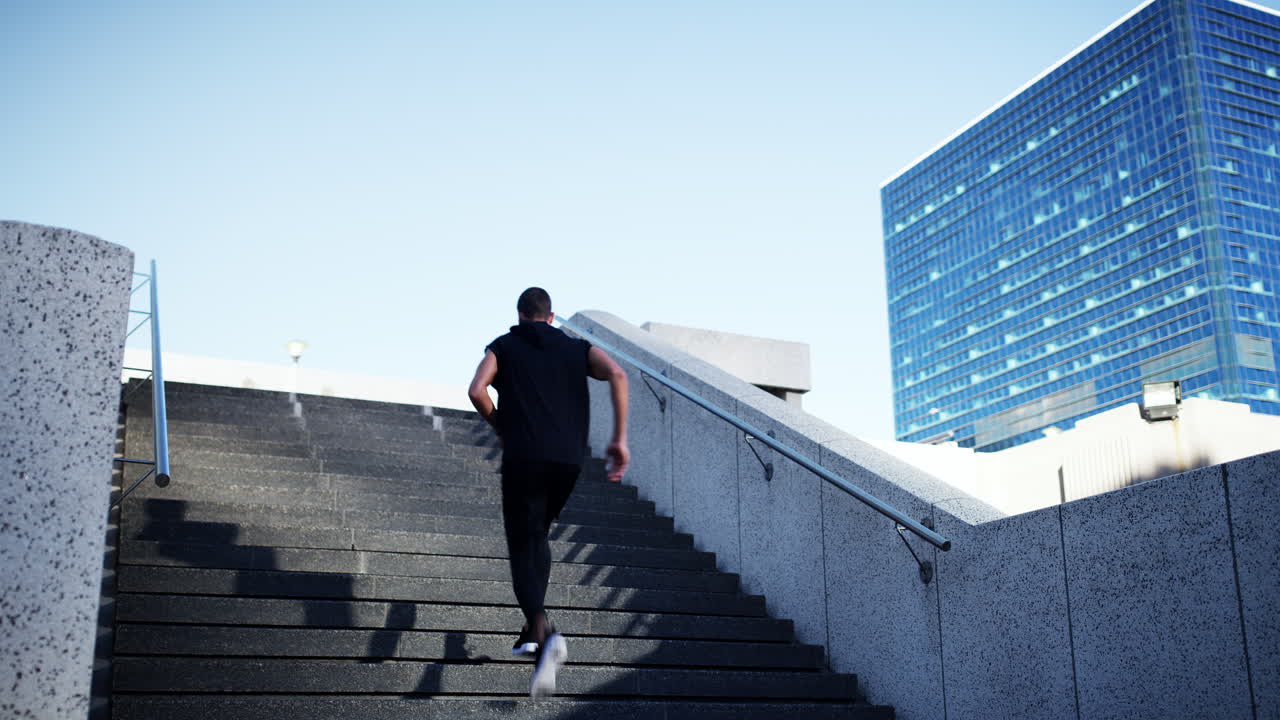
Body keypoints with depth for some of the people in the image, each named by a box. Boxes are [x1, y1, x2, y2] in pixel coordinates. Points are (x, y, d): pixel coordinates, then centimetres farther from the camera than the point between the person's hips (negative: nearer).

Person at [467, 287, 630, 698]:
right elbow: (616, 374, -1)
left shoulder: (503, 346, 14)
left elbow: (477, 390, -4)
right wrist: (620, 440, -2)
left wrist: (500, 427, 14)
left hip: (523, 459, -3)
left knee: (524, 550, -2)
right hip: (569, 459, 3)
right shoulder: (576, 348, 18)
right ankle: (533, 631, 19)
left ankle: (544, 634, -28)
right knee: (537, 536, 25)